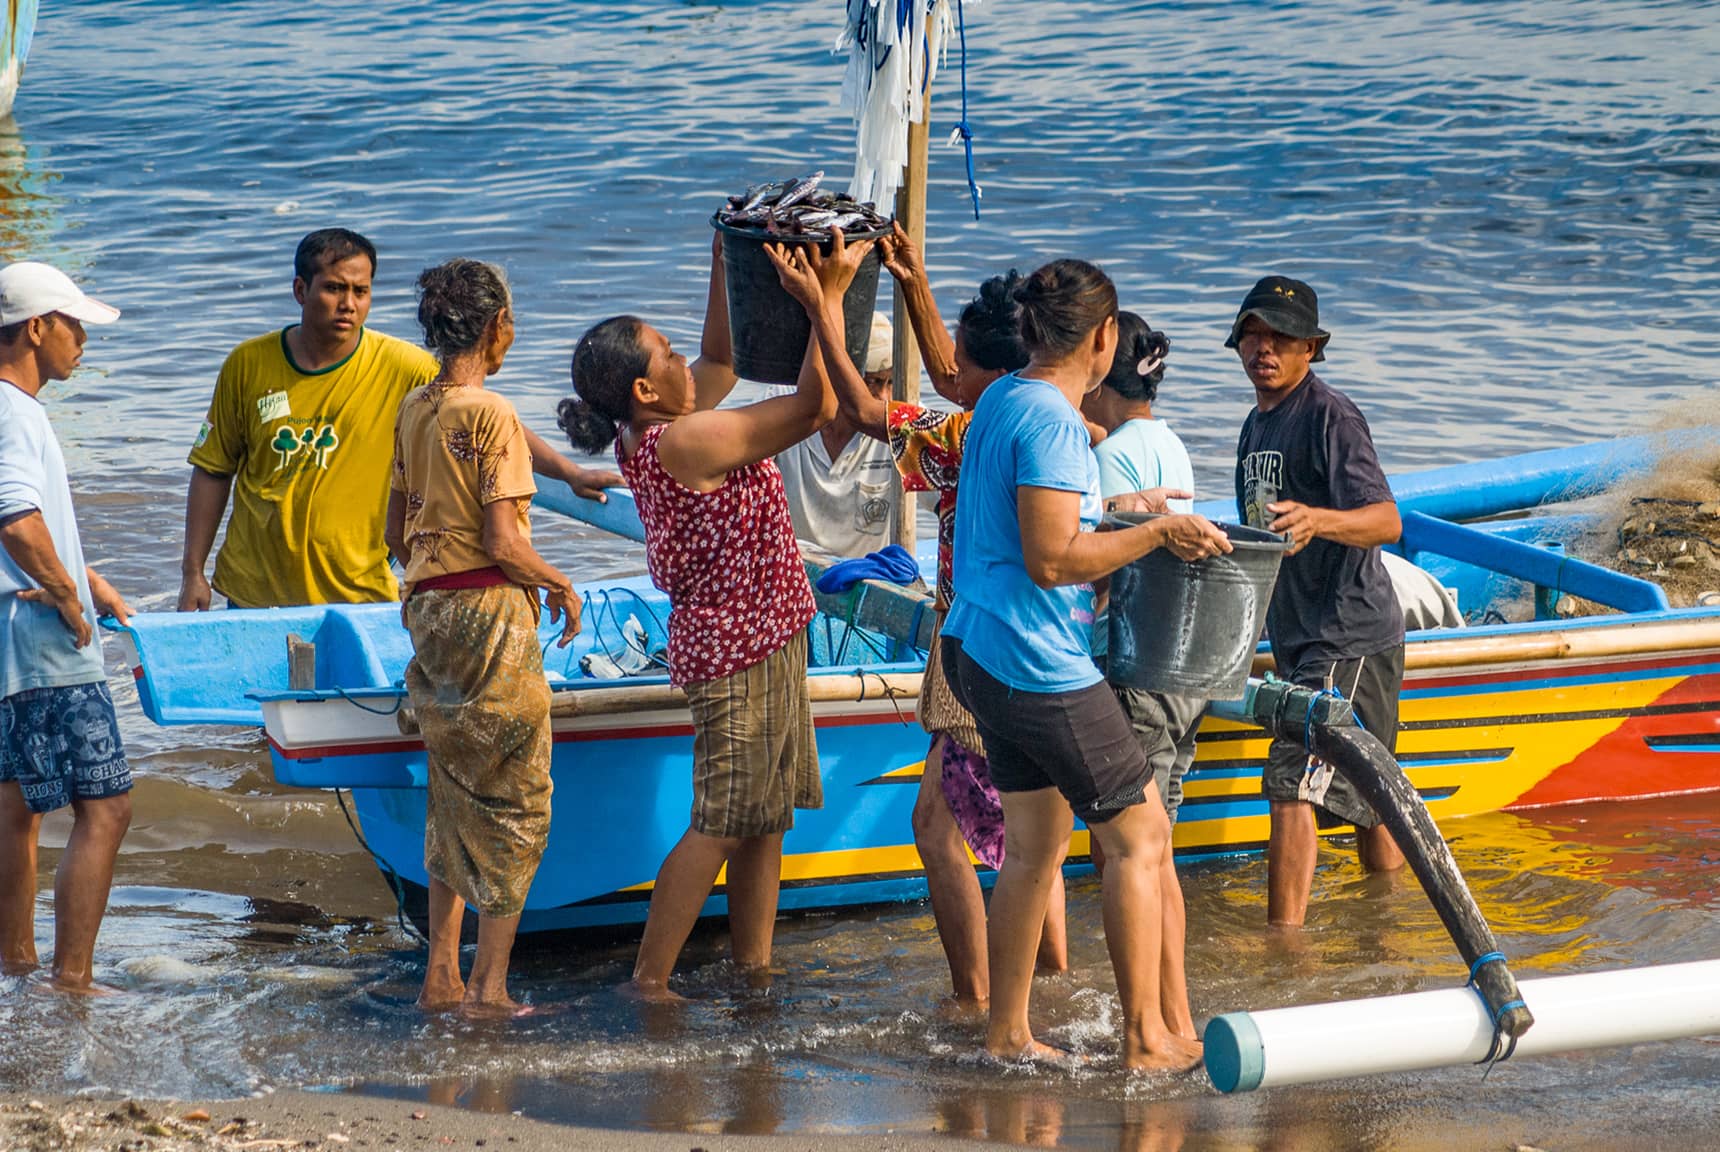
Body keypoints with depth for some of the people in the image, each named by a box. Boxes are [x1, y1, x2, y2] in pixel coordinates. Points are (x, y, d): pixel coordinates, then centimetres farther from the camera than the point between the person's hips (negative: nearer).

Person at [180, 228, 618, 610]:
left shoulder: (402, 369, -8)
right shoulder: (248, 365, -3)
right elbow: (213, 470, 6)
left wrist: (570, 473, -14)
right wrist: (193, 573, 4)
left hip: (357, 596, -1)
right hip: (253, 592, 1)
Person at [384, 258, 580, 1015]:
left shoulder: (412, 409, 8)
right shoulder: (491, 415, -15)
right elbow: (504, 544, -19)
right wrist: (561, 585, -2)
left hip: (430, 612, 8)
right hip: (491, 614, -8)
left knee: (452, 797, 15)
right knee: (515, 803, 0)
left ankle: (441, 975, 15)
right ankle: (488, 986, 0)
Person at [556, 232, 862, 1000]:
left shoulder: (652, 434, 5)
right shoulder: (683, 443, -22)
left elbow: (720, 364, 22)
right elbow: (817, 405, -22)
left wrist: (726, 266, 16)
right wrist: (826, 298, -18)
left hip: (761, 640, 10)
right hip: (740, 649, -10)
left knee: (766, 817, 14)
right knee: (720, 823, -6)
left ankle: (754, 965, 19)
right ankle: (649, 981, -3)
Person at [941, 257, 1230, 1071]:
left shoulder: (1002, 400, 12)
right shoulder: (1052, 423, -18)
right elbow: (1051, 560, -24)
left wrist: (1127, 518, 26)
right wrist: (1157, 534, -16)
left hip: (983, 652, 10)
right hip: (1039, 668, -10)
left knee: (1034, 845, 15)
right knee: (1141, 836, -1)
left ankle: (1007, 1033, 18)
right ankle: (1144, 1038, 2)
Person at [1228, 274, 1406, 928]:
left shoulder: (1330, 416, -13)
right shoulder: (1257, 424, 15)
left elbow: (1386, 520, -25)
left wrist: (1318, 521, -41)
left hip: (1347, 638, -10)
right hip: (1302, 641, 10)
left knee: (1292, 785, -17)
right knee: (1365, 790, 18)